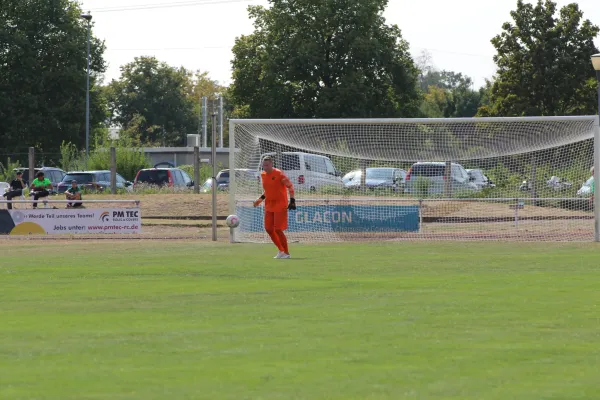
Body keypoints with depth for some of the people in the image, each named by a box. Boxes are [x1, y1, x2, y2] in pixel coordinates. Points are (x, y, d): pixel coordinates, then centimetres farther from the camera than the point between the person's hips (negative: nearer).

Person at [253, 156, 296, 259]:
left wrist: (292, 201, -19)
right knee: (268, 229, 4)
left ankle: (286, 253, 2)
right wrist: (261, 198, 12)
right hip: (269, 205, 7)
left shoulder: (279, 174, -14)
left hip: (280, 205, -7)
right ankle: (281, 250, 21)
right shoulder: (263, 175, 8)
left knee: (278, 229, -11)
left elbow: (290, 186, -12)